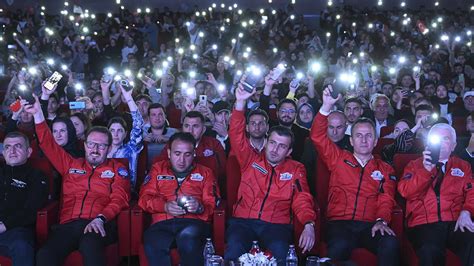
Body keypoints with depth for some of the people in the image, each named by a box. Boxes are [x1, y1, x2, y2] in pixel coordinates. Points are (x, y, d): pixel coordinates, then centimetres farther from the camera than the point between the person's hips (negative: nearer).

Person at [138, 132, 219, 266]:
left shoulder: (205, 173, 23)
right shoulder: (158, 169, 25)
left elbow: (212, 204, 15)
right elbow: (145, 197, 14)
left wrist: (200, 208, -9)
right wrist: (165, 206, -7)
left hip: (194, 221, 0)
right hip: (162, 224, 1)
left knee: (188, 236, -40)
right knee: (153, 246, -37)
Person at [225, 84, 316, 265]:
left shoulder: (296, 169, 15)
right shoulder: (251, 161, 16)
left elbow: (302, 200, 6)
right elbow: (237, 135, 5)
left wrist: (309, 224, -14)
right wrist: (241, 102, -7)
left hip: (277, 224, 0)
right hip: (243, 221, 0)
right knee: (234, 248, -33)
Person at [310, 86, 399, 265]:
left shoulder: (385, 169, 20)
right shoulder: (338, 159, 18)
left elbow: (386, 201, 8)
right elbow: (318, 137, 8)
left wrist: (381, 220, -13)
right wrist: (326, 107, -4)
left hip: (370, 225, 2)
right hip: (340, 223, -1)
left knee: (390, 244, -32)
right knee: (339, 247, -37)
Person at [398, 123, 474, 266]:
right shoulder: (415, 165, 19)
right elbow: (405, 191, 3)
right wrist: (426, 170, -10)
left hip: (456, 223, 2)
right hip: (424, 225, -2)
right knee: (430, 252, -36)